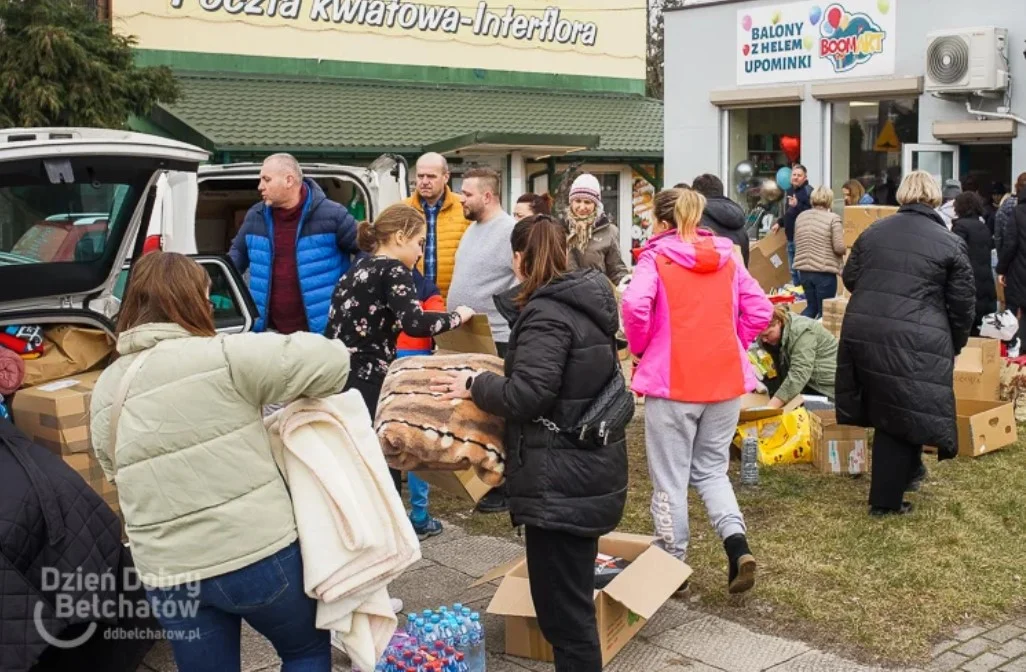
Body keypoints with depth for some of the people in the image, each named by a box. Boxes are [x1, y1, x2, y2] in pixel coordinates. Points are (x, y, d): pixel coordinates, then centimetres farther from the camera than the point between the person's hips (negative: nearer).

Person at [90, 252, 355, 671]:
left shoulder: (105, 391, 7)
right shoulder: (222, 358, -13)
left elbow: (118, 476, 15)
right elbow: (328, 359, -15)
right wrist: (303, 399, 6)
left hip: (168, 572, 5)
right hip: (258, 555, -5)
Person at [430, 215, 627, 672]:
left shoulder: (547, 314, -17)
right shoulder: (584, 302, 12)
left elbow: (527, 393, -26)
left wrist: (474, 386, -10)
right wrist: (492, 379, 17)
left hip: (560, 480, -10)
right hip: (587, 467, 10)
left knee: (562, 609, -2)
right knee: (572, 599, 21)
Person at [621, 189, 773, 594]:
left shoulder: (656, 259, -4)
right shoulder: (727, 260, 10)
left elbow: (635, 306, -20)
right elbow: (760, 310, 7)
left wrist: (639, 348, -3)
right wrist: (732, 346, 14)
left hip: (672, 381, -4)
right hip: (725, 379, 5)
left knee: (670, 477, 8)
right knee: (712, 470, 17)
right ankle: (738, 544, -2)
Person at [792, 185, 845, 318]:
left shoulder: (801, 216, 8)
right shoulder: (833, 218, -10)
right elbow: (839, 248, -14)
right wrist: (845, 249, 7)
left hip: (803, 269, 6)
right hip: (825, 271, -6)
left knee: (812, 306, 20)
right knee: (825, 311, 6)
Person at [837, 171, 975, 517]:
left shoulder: (873, 231, 13)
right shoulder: (950, 243, 1)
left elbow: (850, 278, 20)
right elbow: (962, 303, 3)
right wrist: (955, 344, 17)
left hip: (862, 331, 5)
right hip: (915, 341, -4)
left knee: (884, 409, 20)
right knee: (902, 416, 5)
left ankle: (907, 472, 36)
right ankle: (886, 499, 11)